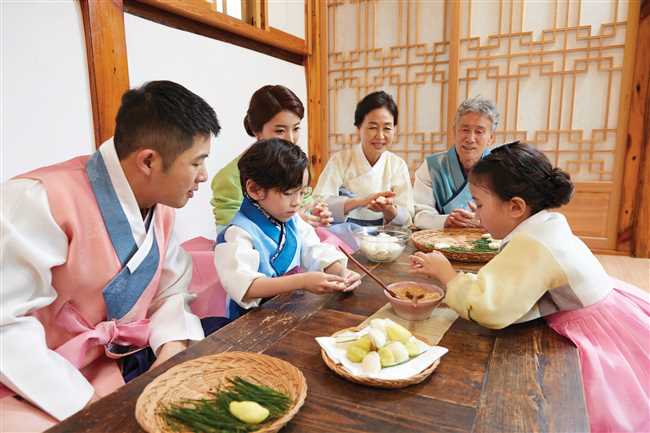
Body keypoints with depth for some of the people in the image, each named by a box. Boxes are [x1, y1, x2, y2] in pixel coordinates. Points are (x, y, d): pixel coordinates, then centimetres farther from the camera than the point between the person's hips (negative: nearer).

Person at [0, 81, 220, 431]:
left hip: (122, 361, 6)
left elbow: (170, 293, 4)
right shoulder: (40, 201, -24)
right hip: (45, 394, -5)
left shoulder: (161, 204, -1)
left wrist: (172, 350, -14)